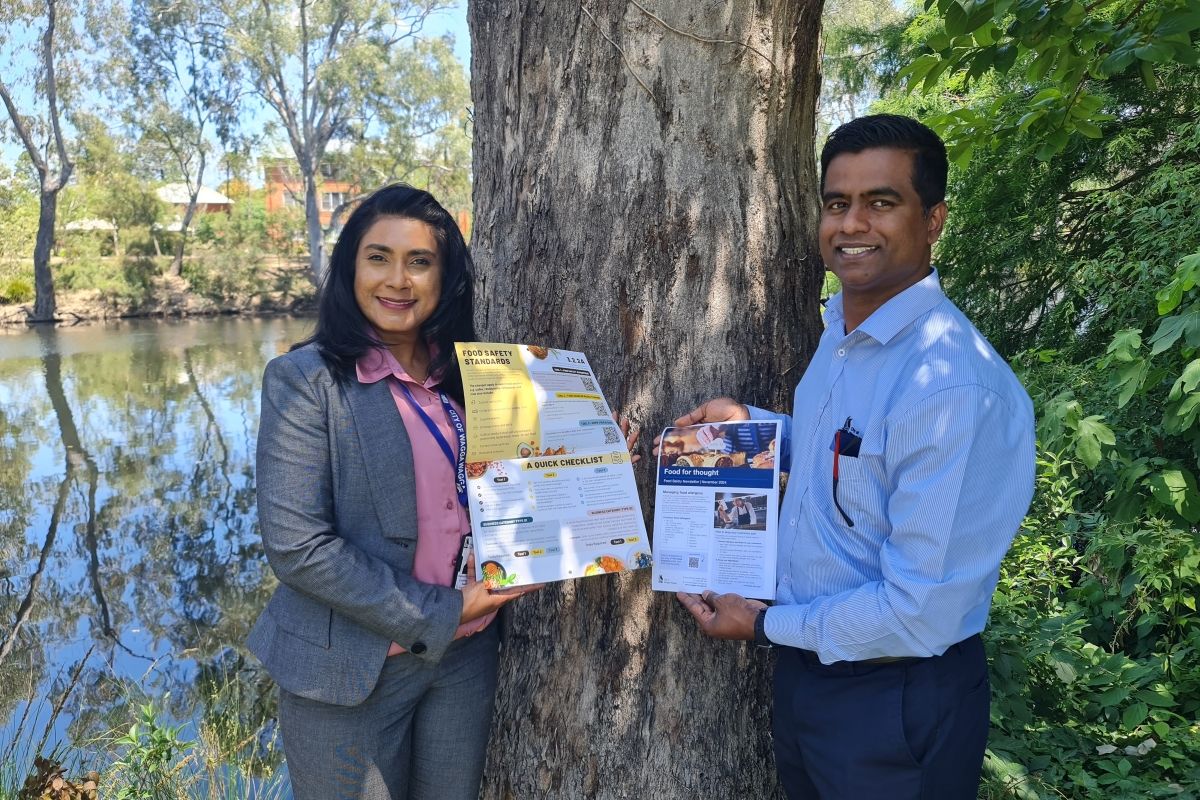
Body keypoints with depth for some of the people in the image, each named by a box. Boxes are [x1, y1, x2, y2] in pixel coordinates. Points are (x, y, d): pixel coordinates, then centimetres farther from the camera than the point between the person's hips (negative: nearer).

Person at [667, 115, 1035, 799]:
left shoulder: (956, 386, -28)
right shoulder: (842, 330, 2)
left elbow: (921, 612, -27)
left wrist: (766, 625, -14)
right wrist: (750, 423, 2)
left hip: (898, 709, -8)